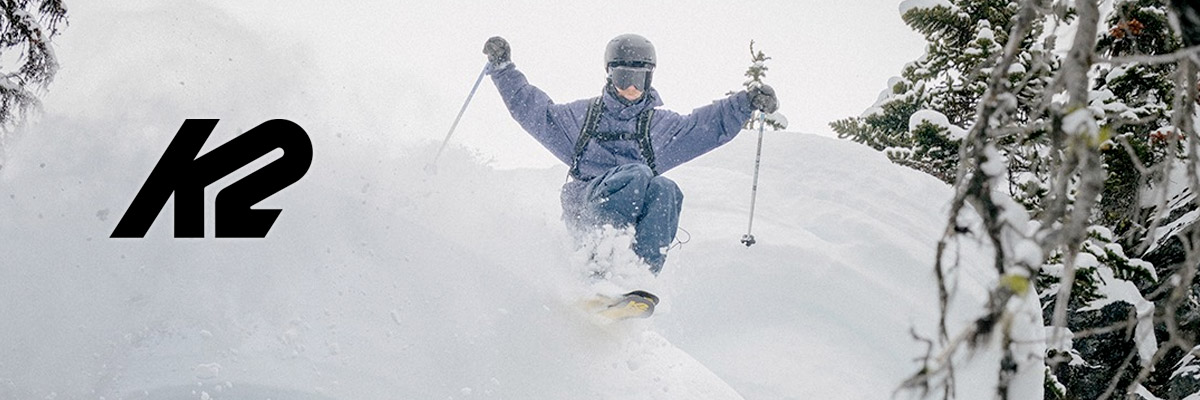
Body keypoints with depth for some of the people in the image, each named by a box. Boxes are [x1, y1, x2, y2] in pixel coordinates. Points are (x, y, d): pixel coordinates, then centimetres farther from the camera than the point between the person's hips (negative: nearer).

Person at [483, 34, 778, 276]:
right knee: (637, 174, -33)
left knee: (665, 191, -32)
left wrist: (746, 102, -1)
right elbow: (531, 108, 21)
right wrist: (502, 68, 13)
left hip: (636, 214, 2)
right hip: (586, 205, -2)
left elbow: (711, 125, 14)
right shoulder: (583, 116, 21)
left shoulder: (660, 125, 22)